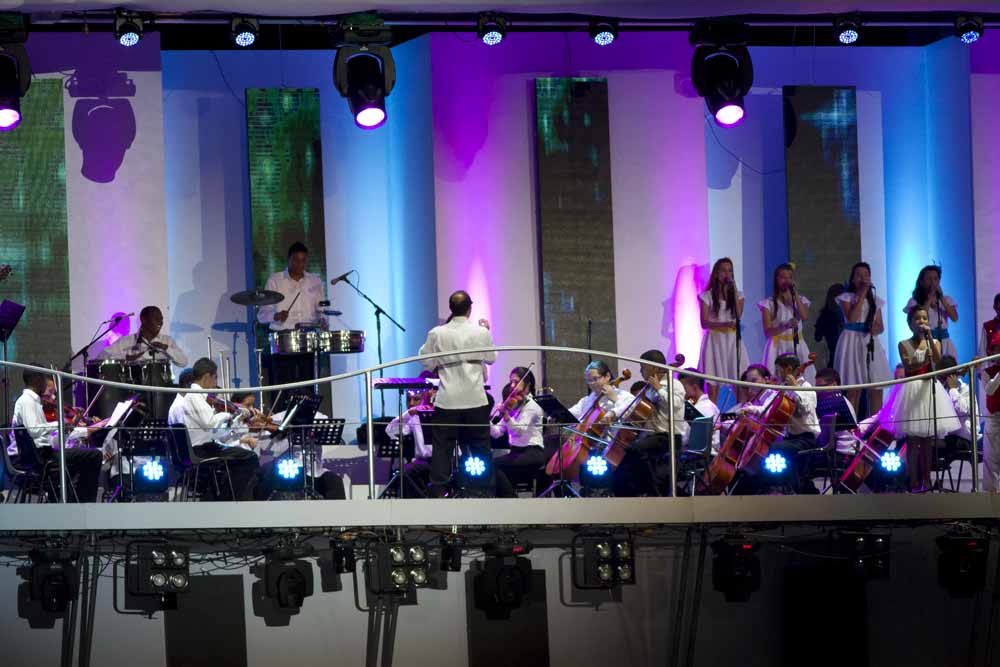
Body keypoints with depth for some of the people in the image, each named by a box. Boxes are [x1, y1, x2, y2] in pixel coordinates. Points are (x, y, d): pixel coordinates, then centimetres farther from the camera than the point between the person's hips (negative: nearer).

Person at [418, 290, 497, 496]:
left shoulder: (436, 334, -6)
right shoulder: (481, 332, -5)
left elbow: (427, 363, 2)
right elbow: (491, 358, 12)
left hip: (447, 401, 0)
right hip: (476, 400, 0)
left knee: (442, 447, 3)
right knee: (480, 447, 9)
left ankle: (438, 491, -1)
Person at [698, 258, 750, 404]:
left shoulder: (738, 295, 10)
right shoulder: (707, 296, 3)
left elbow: (739, 315, -8)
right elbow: (704, 323, -5)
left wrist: (734, 290, -8)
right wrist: (723, 324, -21)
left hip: (733, 339, 2)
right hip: (715, 340, -2)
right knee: (713, 382, -7)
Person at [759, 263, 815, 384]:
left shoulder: (800, 300, 9)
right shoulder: (769, 303, -1)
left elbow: (805, 317, -12)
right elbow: (767, 332, -9)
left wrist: (795, 294, -8)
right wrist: (785, 326, -27)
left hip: (797, 346, 3)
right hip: (778, 347, -3)